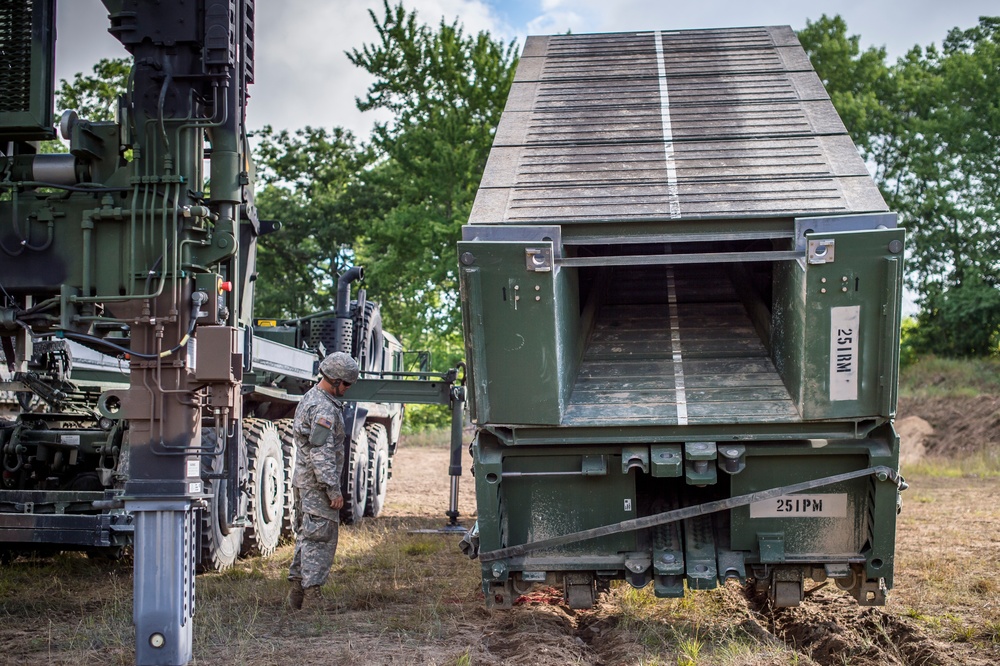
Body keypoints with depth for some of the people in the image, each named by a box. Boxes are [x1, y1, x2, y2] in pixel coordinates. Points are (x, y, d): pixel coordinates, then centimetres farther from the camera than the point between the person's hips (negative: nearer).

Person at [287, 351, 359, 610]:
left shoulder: (310, 397, 14)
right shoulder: (324, 409, -19)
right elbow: (321, 455, -24)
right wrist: (334, 490, -21)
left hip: (302, 480, 10)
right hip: (317, 483, -10)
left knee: (306, 535, 16)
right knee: (321, 537, -6)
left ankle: (297, 587, 20)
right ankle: (312, 592, -5)